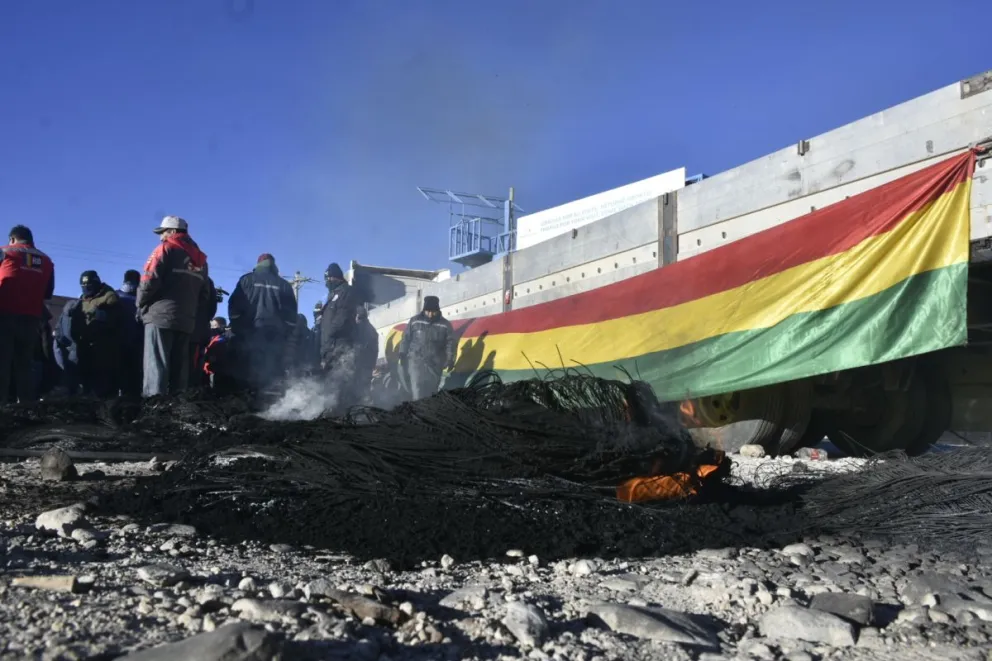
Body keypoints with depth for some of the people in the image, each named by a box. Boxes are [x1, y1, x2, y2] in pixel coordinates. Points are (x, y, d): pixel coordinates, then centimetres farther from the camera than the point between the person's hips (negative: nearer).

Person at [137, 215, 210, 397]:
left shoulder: (166, 249, -1)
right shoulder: (200, 258, 18)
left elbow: (150, 279, -10)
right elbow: (204, 293, 15)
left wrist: (141, 304, 3)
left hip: (160, 315, -6)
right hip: (187, 320, 6)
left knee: (156, 364, -9)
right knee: (179, 366, 7)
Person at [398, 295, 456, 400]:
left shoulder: (445, 325, 0)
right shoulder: (415, 321, 0)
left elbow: (451, 342, 1)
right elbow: (406, 339, 7)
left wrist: (450, 358, -9)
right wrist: (402, 354, 5)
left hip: (435, 363, 1)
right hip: (416, 360, -1)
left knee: (432, 388, 9)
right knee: (417, 387, -13)